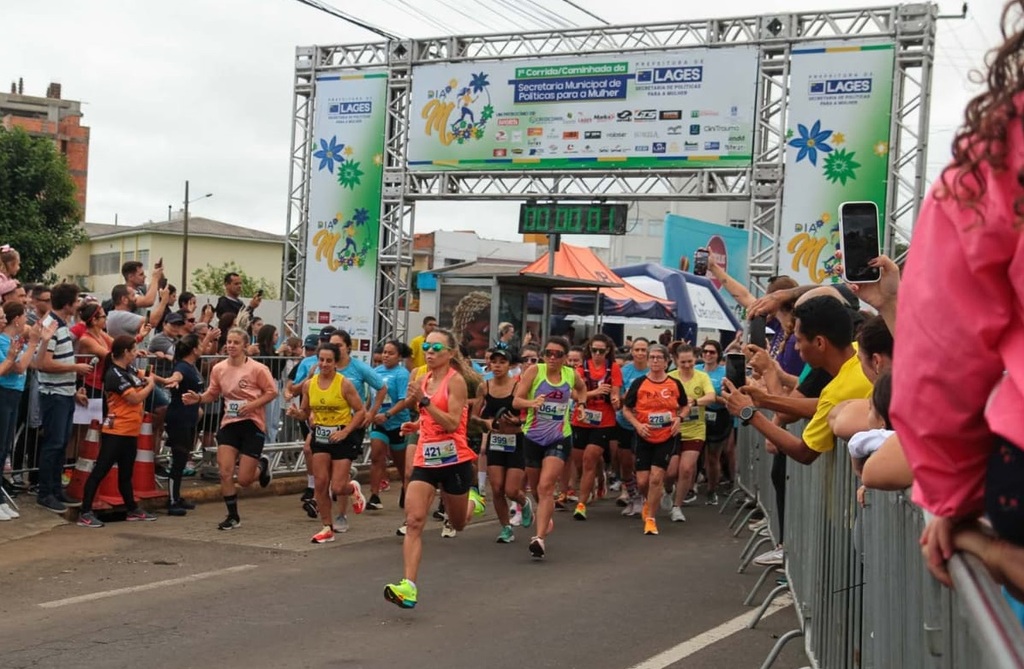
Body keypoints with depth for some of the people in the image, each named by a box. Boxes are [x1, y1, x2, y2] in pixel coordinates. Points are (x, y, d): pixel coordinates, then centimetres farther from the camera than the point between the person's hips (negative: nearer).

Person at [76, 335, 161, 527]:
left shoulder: (129, 370, 11)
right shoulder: (114, 374, -16)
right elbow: (135, 398, -17)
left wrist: (150, 379, -6)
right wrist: (150, 385, -3)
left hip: (130, 431, 9)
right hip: (116, 432, -9)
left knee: (126, 473, 18)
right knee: (100, 470, -6)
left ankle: (133, 509, 28)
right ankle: (85, 513, -5)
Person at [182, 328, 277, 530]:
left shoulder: (257, 369, -11)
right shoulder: (219, 369, 1)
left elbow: (272, 392, -5)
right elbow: (212, 393, 12)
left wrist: (252, 405, -18)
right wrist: (198, 398, -8)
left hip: (252, 424, -4)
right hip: (229, 424, 4)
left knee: (243, 479, -5)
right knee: (225, 472, -5)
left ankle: (262, 464, 32)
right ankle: (233, 516, 13)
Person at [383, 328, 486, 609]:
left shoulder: (456, 380, -12)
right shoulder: (423, 378, 8)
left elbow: (453, 423, -21)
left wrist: (424, 400, -28)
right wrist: (417, 425, 6)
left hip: (454, 460, -5)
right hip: (425, 458, 5)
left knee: (458, 524, 16)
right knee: (413, 521, -12)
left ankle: (472, 501, 51)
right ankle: (409, 587, -16)